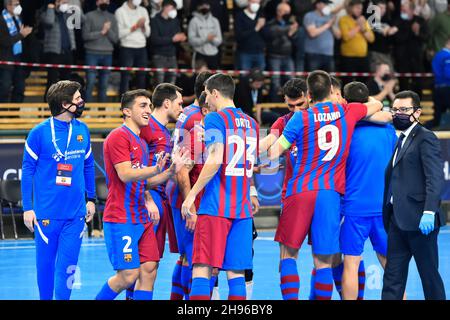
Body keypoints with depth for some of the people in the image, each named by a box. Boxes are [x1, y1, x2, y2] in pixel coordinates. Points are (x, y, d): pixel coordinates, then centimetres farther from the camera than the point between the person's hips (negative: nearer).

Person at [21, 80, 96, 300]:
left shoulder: (82, 130, 5)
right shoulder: (39, 133, -7)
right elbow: (27, 170, -3)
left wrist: (91, 199, 15)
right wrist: (27, 208, -6)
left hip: (75, 214, 3)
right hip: (46, 213, -3)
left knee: (67, 267, 0)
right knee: (45, 265, 6)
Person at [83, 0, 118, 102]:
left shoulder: (112, 18, 11)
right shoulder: (90, 16, 2)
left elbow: (115, 38, 5)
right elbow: (86, 35, -6)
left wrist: (108, 30, -11)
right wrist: (101, 32, -11)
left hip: (107, 54, 3)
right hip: (92, 53, -3)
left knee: (104, 85, 5)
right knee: (90, 83, -7)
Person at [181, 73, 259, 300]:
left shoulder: (215, 119, -6)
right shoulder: (250, 122, 15)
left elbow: (215, 160, -16)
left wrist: (191, 195, -13)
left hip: (215, 206, -6)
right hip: (242, 207, 6)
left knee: (201, 268, -7)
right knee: (236, 272, 6)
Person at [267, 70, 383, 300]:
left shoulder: (301, 118, -2)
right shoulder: (347, 112, 5)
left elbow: (274, 153, -2)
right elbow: (376, 105, 26)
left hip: (300, 191, -2)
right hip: (331, 194, 2)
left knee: (288, 254, 6)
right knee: (323, 262, 2)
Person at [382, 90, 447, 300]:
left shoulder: (425, 138, -6)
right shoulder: (401, 141, 19)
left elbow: (435, 178, -16)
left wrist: (429, 212, -25)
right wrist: (389, 217, 11)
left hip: (419, 219, -8)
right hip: (398, 220, 8)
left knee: (429, 274, -1)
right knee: (392, 276, 5)